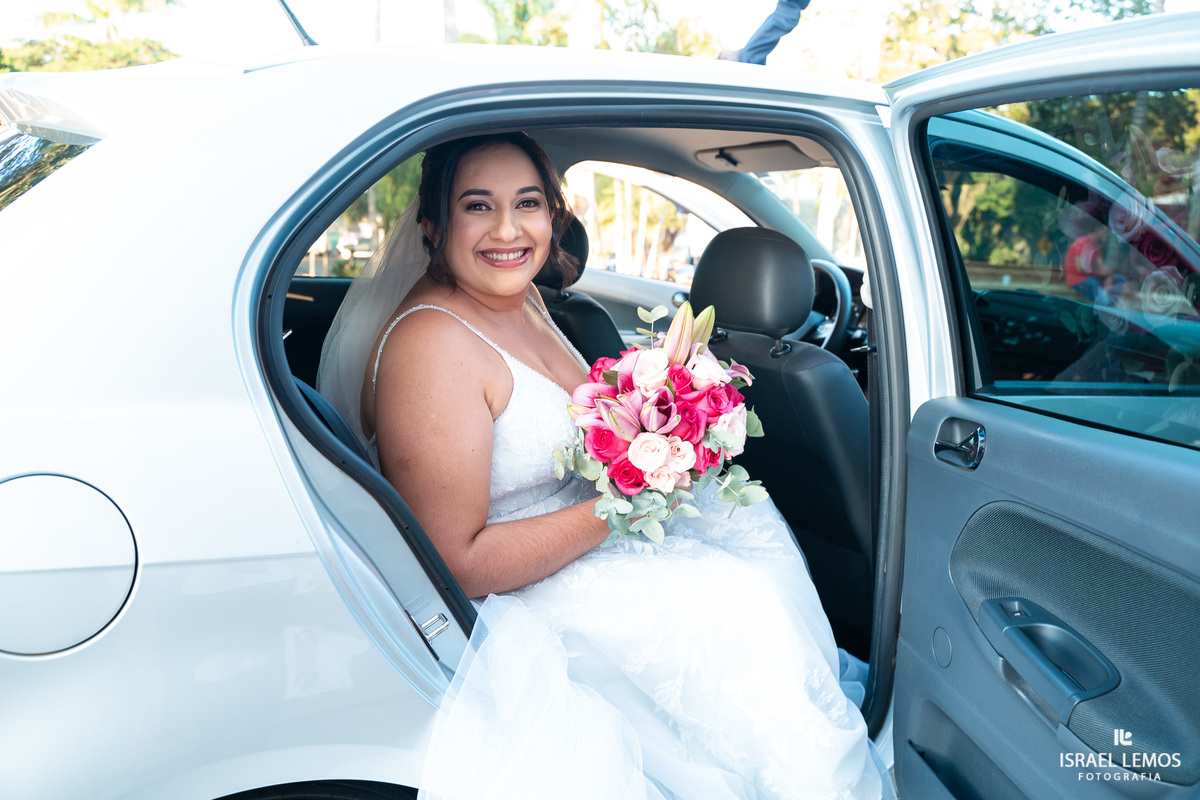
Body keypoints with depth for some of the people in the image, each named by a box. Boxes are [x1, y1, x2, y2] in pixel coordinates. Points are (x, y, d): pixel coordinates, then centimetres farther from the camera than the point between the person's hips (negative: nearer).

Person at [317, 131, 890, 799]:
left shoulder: (522, 298, 3)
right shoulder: (431, 346, -27)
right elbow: (456, 563, -27)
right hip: (503, 602, -9)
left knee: (746, 519, 1)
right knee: (731, 607, -15)